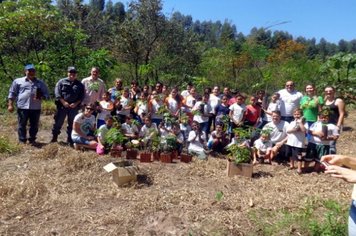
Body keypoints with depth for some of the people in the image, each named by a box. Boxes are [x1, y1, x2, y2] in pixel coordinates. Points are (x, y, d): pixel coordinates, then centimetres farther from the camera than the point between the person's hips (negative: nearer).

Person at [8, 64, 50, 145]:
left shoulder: (40, 83, 14)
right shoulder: (18, 81, 10)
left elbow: (46, 94, 14)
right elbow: (12, 93, 9)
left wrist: (41, 97, -9)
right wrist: (10, 105, 1)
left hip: (36, 108, 2)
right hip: (22, 107, -1)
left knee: (34, 125, 7)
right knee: (21, 125, 2)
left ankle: (32, 140, 20)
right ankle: (22, 141, 11)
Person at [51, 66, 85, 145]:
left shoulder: (79, 84, 10)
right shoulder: (61, 82, 6)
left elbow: (81, 96, 6)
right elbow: (57, 92, -2)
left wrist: (76, 103, -9)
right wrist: (63, 102, -12)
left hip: (74, 107, 1)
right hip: (62, 105, -1)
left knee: (72, 123, 7)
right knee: (58, 121, 2)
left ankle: (70, 139, 16)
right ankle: (54, 137, 15)